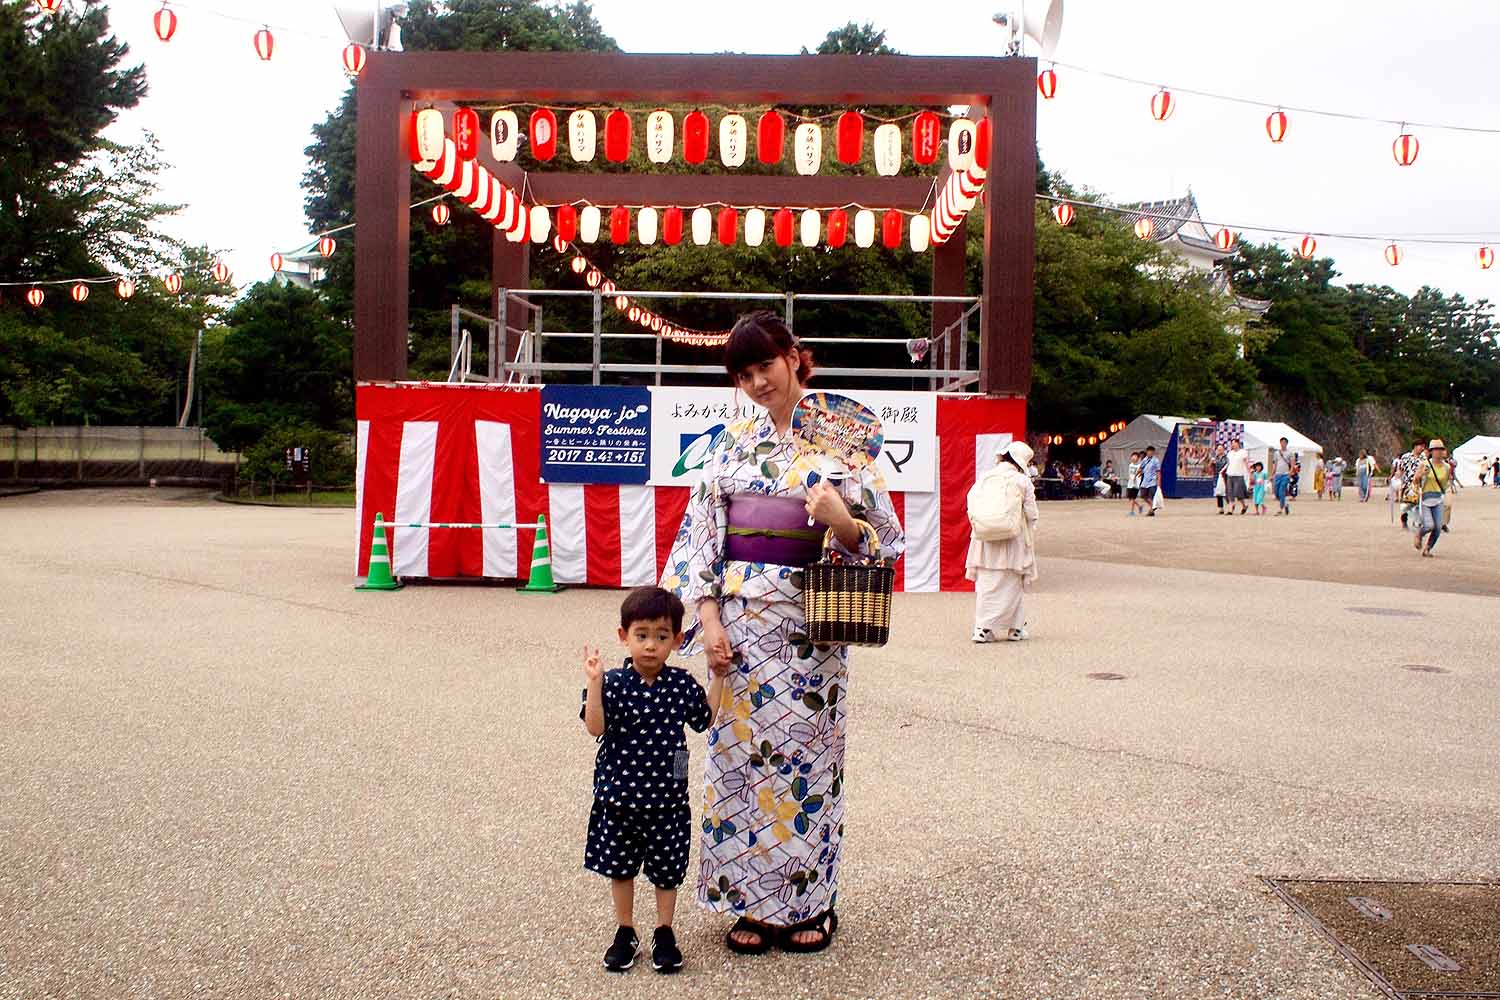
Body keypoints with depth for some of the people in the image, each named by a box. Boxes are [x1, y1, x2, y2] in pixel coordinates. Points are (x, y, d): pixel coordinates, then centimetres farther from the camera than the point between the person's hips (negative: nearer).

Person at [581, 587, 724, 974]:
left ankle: (664, 933, 31)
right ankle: (625, 932, 32)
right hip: (619, 794, 0)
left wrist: (717, 677, 3)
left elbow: (705, 719, 9)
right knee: (620, 867, 15)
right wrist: (594, 682, -32)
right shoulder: (613, 683, -12)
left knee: (667, 869, 13)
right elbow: (595, 727, -22)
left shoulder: (682, 684, -6)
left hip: (667, 797, 1)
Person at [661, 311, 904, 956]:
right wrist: (709, 617, -5)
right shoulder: (733, 443, 8)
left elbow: (885, 536, -1)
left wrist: (841, 522, -22)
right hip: (739, 618, 3)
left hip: (809, 623, -2)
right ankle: (754, 903, 18)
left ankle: (810, 902, 20)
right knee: (741, 748, 5)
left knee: (806, 751, 4)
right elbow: (702, 532, 5)